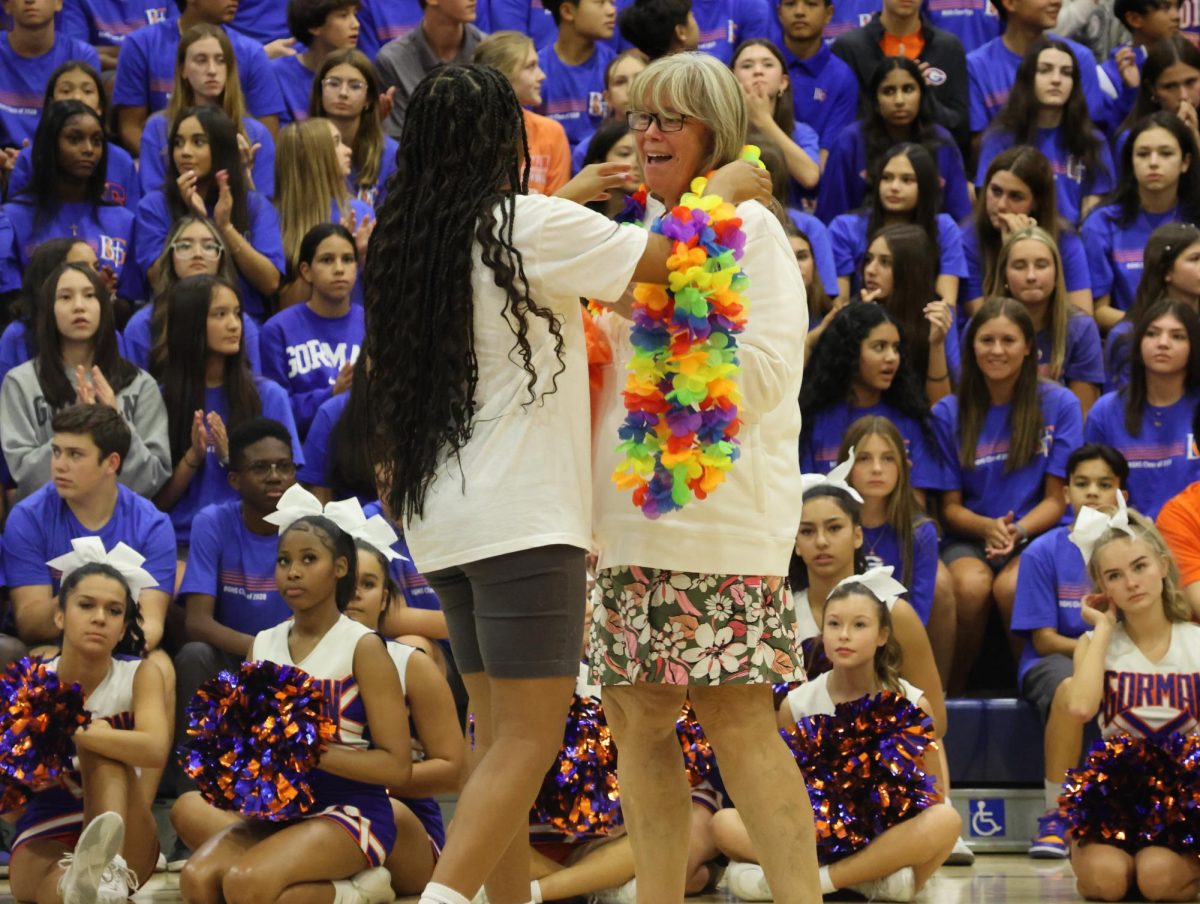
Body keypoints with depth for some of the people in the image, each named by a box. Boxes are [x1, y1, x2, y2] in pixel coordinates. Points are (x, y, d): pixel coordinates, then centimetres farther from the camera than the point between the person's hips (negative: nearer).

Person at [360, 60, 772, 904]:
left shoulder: (410, 236, 9)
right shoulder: (534, 227, -10)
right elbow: (668, 258, -3)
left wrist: (567, 200, 35)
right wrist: (721, 191, 14)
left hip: (442, 517, 8)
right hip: (522, 516, -8)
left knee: (500, 730, 13)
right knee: (531, 736, -10)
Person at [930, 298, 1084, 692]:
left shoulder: (1060, 405, 3)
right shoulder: (948, 413, 6)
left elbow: (1057, 498, 2)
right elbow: (950, 505, 7)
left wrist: (1018, 530, -19)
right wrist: (987, 527, -16)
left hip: (1036, 538, -1)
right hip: (968, 541, 1)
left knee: (1011, 586, -35)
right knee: (970, 584, -34)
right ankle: (951, 693, -15)